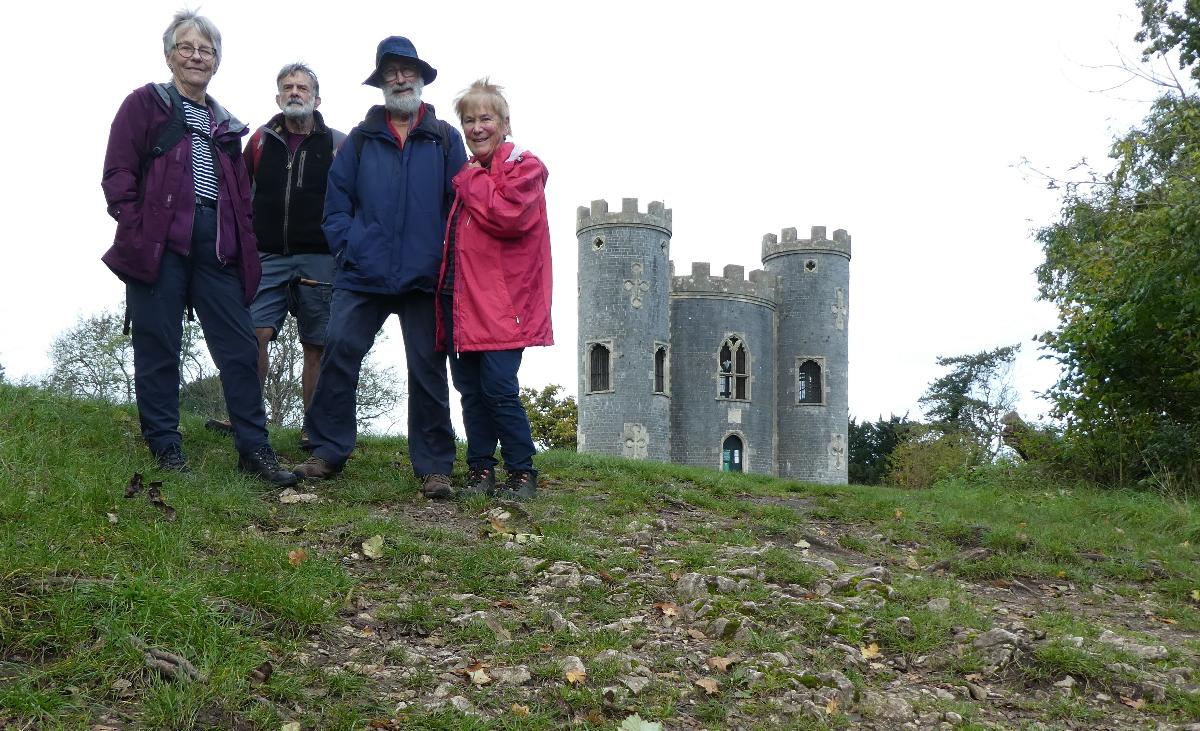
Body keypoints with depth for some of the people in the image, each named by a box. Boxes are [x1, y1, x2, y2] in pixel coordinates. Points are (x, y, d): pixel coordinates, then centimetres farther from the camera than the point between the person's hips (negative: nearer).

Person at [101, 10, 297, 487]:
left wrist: (246, 250, 12)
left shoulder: (224, 124, 23)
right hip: (160, 243, -4)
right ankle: (165, 447, 7)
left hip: (215, 245, 5)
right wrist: (134, 228, -13)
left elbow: (241, 194, 23)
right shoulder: (145, 104, 7)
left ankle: (254, 448, 1)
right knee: (158, 347, -1)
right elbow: (118, 172, -2)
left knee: (240, 346, -1)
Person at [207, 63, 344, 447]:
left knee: (316, 347, 1)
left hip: (320, 260, -1)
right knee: (254, 333, -10)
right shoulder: (261, 141, 12)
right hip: (269, 257, 2)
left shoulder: (338, 145, 6)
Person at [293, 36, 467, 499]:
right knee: (339, 352, -8)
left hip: (425, 279, -1)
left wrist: (447, 260, -4)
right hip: (363, 276, 1)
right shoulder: (361, 139, 12)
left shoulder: (446, 140, 9)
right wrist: (347, 250, -2)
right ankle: (328, 452, 3)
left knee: (428, 370, 3)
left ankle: (434, 467, 8)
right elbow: (336, 201, 10)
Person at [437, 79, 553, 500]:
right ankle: (480, 470, 15)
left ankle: (522, 472, 0)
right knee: (471, 388, 8)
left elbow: (508, 215, -19)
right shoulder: (466, 173, 20)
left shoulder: (524, 166, -2)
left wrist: (471, 181, -8)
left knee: (498, 387, -11)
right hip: (461, 295, 7)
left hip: (501, 300, -7)